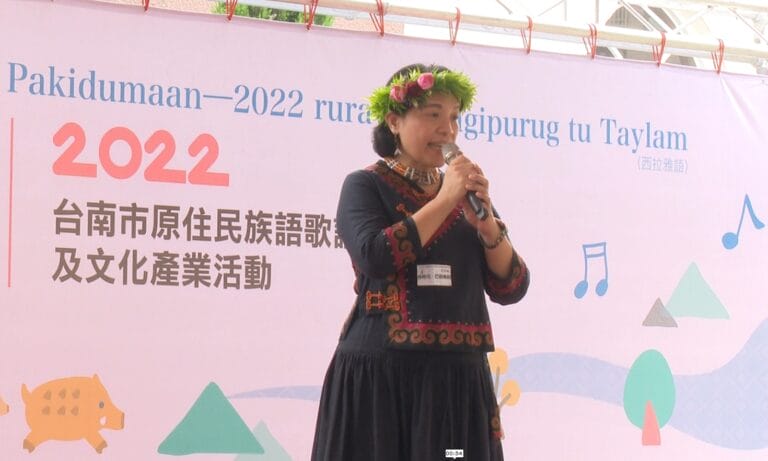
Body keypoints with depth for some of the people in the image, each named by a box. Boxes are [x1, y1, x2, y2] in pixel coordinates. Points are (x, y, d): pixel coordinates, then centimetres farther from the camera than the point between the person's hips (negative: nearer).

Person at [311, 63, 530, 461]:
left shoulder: (466, 193, 15)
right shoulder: (365, 185, 3)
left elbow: (512, 290, 8)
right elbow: (375, 258, -17)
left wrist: (486, 223, -6)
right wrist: (443, 201, -11)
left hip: (458, 379, 4)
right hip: (380, 375, -4)